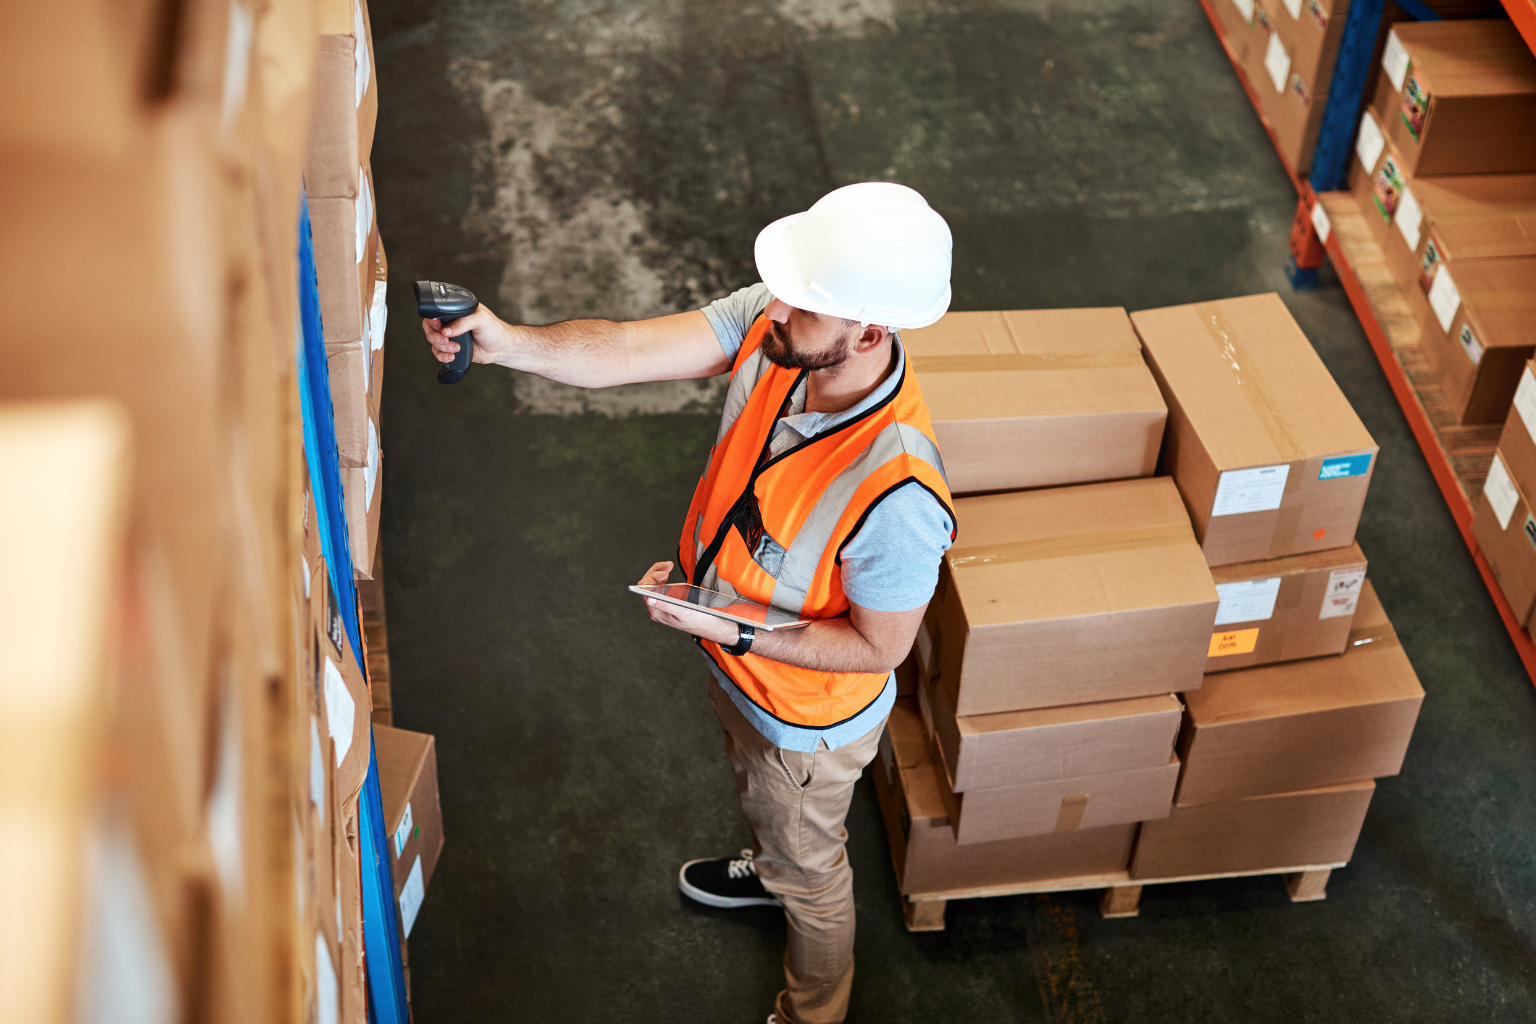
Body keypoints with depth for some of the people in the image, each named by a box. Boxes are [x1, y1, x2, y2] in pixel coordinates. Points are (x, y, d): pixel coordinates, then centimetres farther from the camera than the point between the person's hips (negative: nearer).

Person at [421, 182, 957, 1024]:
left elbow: (878, 648, -29)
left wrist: (731, 629, -32)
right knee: (754, 788, 39)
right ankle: (770, 867, 74)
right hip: (734, 663, 7)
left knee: (807, 863, 24)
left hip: (805, 713, -6)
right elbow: (627, 352, -28)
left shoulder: (897, 491, -44)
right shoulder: (770, 324, -26)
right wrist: (508, 343, -45)